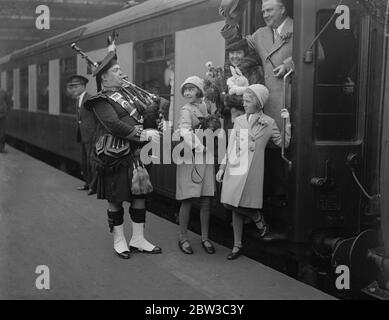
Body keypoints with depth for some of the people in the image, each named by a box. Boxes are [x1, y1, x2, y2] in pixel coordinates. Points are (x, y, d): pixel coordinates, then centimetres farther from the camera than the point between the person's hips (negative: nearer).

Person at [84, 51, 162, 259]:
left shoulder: (125, 92, 15)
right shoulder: (101, 101, -11)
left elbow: (138, 115, 23)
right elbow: (115, 126, -22)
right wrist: (143, 134, -22)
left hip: (133, 154, 8)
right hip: (113, 157, -8)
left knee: (140, 195, 8)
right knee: (115, 200, 5)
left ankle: (138, 239, 20)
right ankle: (119, 240, 20)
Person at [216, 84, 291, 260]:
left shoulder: (268, 123, 2)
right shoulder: (238, 120, 13)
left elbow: (283, 143, -2)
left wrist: (287, 123, -10)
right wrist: (222, 167, 13)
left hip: (250, 171, -4)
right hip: (234, 168, 4)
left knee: (238, 205, -11)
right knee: (232, 205, 5)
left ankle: (259, 219, 19)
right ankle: (237, 245, 15)